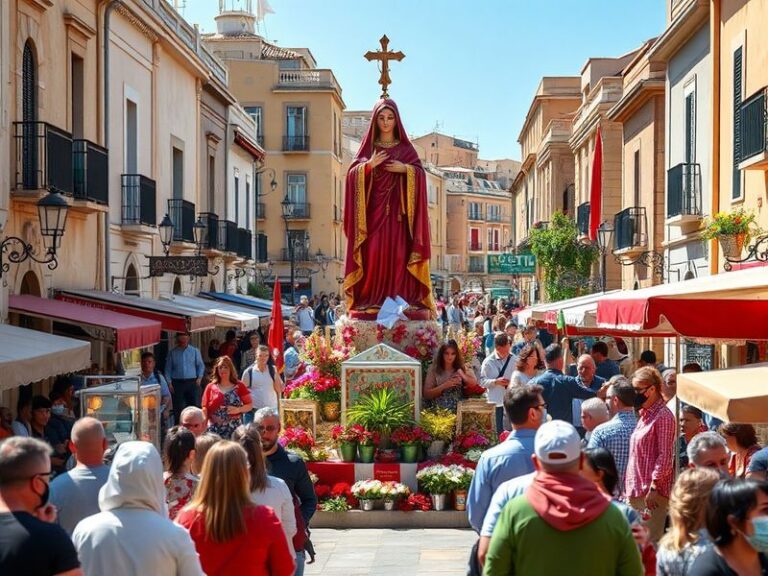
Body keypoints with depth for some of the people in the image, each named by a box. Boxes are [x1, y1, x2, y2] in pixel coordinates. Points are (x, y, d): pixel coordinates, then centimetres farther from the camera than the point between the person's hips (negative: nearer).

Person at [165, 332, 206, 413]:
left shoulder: (195, 351, 7)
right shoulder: (172, 352, 7)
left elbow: (201, 365, 8)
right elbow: (168, 369, 8)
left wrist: (199, 377, -6)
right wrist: (169, 382, 0)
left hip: (192, 382, 0)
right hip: (177, 383, 0)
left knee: (195, 405, -2)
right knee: (179, 407, 1)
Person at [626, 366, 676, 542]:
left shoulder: (663, 416, -10)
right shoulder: (644, 415, 18)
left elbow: (665, 456, -15)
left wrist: (653, 487, -19)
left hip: (653, 492, -9)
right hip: (637, 490, 9)